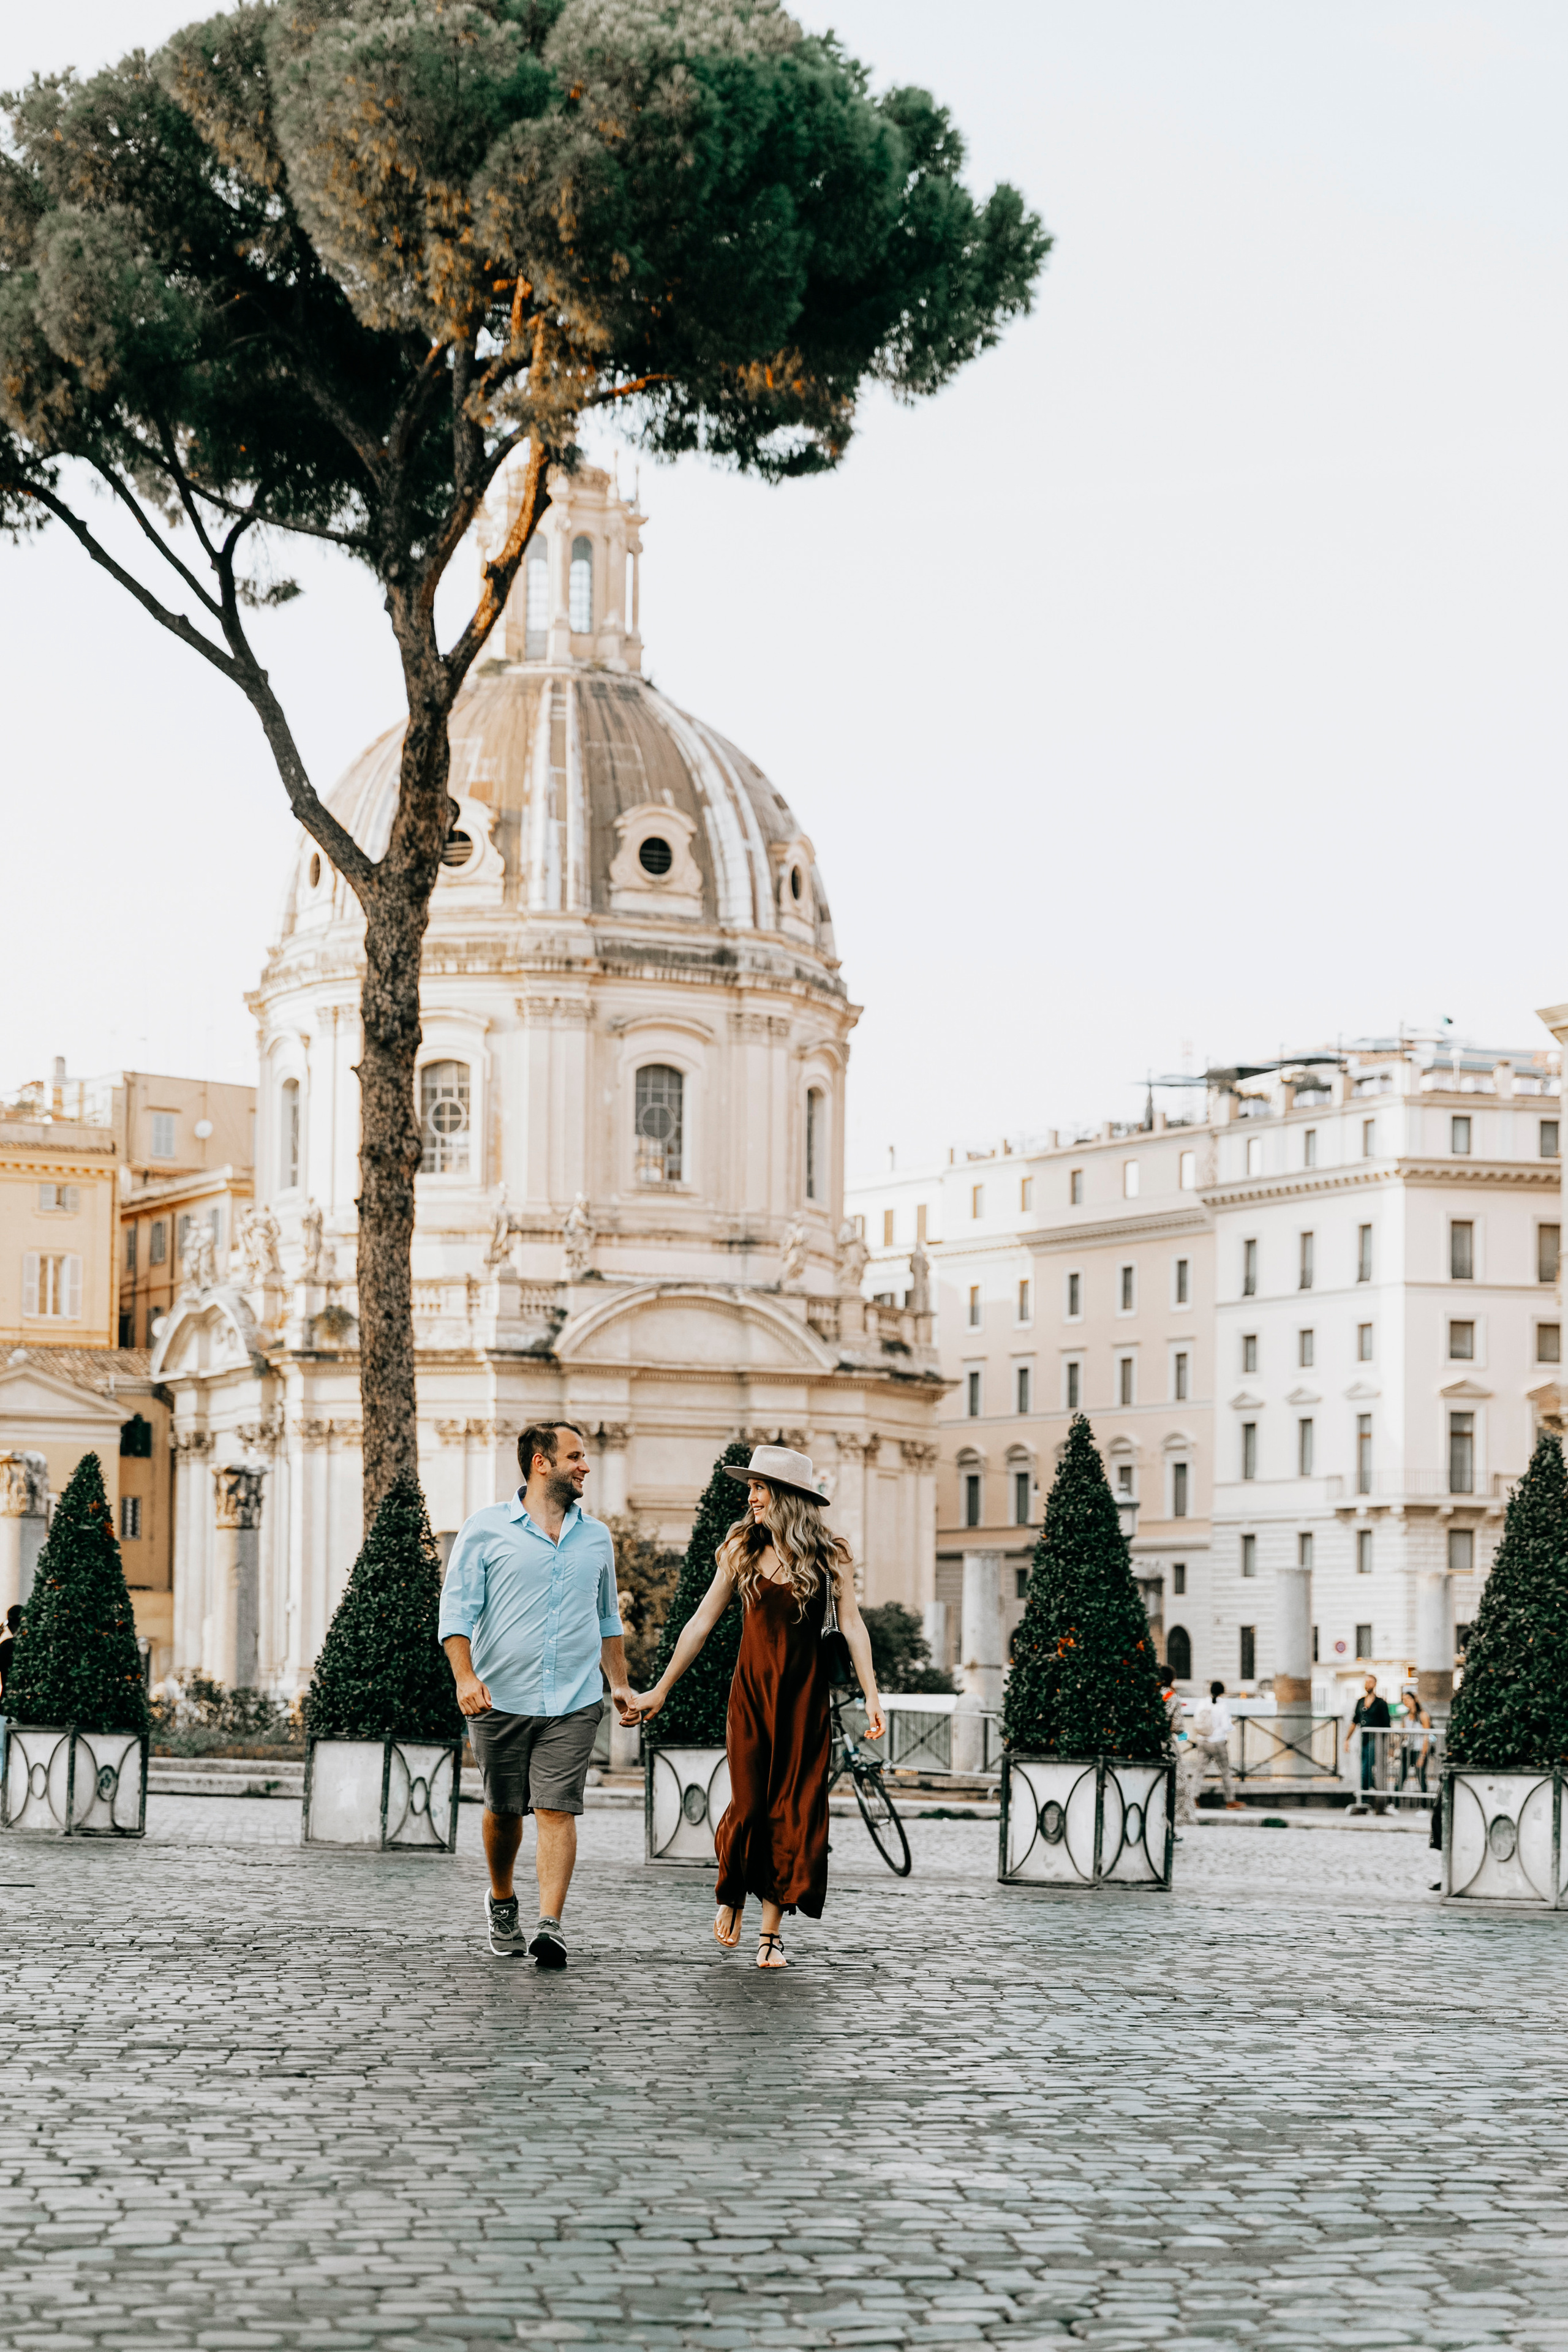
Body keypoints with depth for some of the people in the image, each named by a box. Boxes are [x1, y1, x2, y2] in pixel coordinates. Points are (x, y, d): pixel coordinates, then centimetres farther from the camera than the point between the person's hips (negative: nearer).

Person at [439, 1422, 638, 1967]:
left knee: (557, 1810, -10)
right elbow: (458, 1608, -4)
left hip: (573, 1702, 1)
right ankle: (501, 1902, 34)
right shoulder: (486, 1529, 0)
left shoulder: (596, 1537, 13)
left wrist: (620, 1685, 19)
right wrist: (465, 1676, -16)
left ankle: (550, 1924, -16)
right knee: (503, 1812, 10)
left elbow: (607, 1619, 23)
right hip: (500, 1698, -1)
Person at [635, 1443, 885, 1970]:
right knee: (749, 1804, -5)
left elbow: (852, 1625, -4)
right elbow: (702, 1621, 6)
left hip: (805, 1695, -1)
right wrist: (662, 1688, 7)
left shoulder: (830, 1554, -2)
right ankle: (732, 1893, 24)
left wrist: (872, 1695, -13)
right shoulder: (742, 1548, 2)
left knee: (793, 1807, -1)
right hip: (752, 1689, 1)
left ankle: (771, 1931, 6)